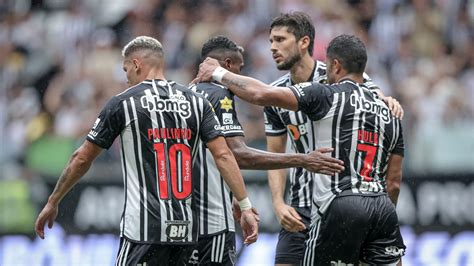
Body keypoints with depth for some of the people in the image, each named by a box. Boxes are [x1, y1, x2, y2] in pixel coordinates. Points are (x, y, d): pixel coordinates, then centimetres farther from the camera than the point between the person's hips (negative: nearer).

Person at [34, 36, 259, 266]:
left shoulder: (122, 103, 0)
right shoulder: (195, 102, 10)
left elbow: (82, 159, 6)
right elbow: (223, 155, 0)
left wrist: (52, 203, 17)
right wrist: (245, 206, -1)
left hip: (144, 228, -5)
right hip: (186, 229, 5)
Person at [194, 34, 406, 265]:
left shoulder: (327, 96, -2)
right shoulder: (389, 112, 18)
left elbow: (262, 94, -10)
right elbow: (394, 179, 17)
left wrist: (219, 73, 4)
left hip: (341, 206, -6)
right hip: (383, 208, 6)